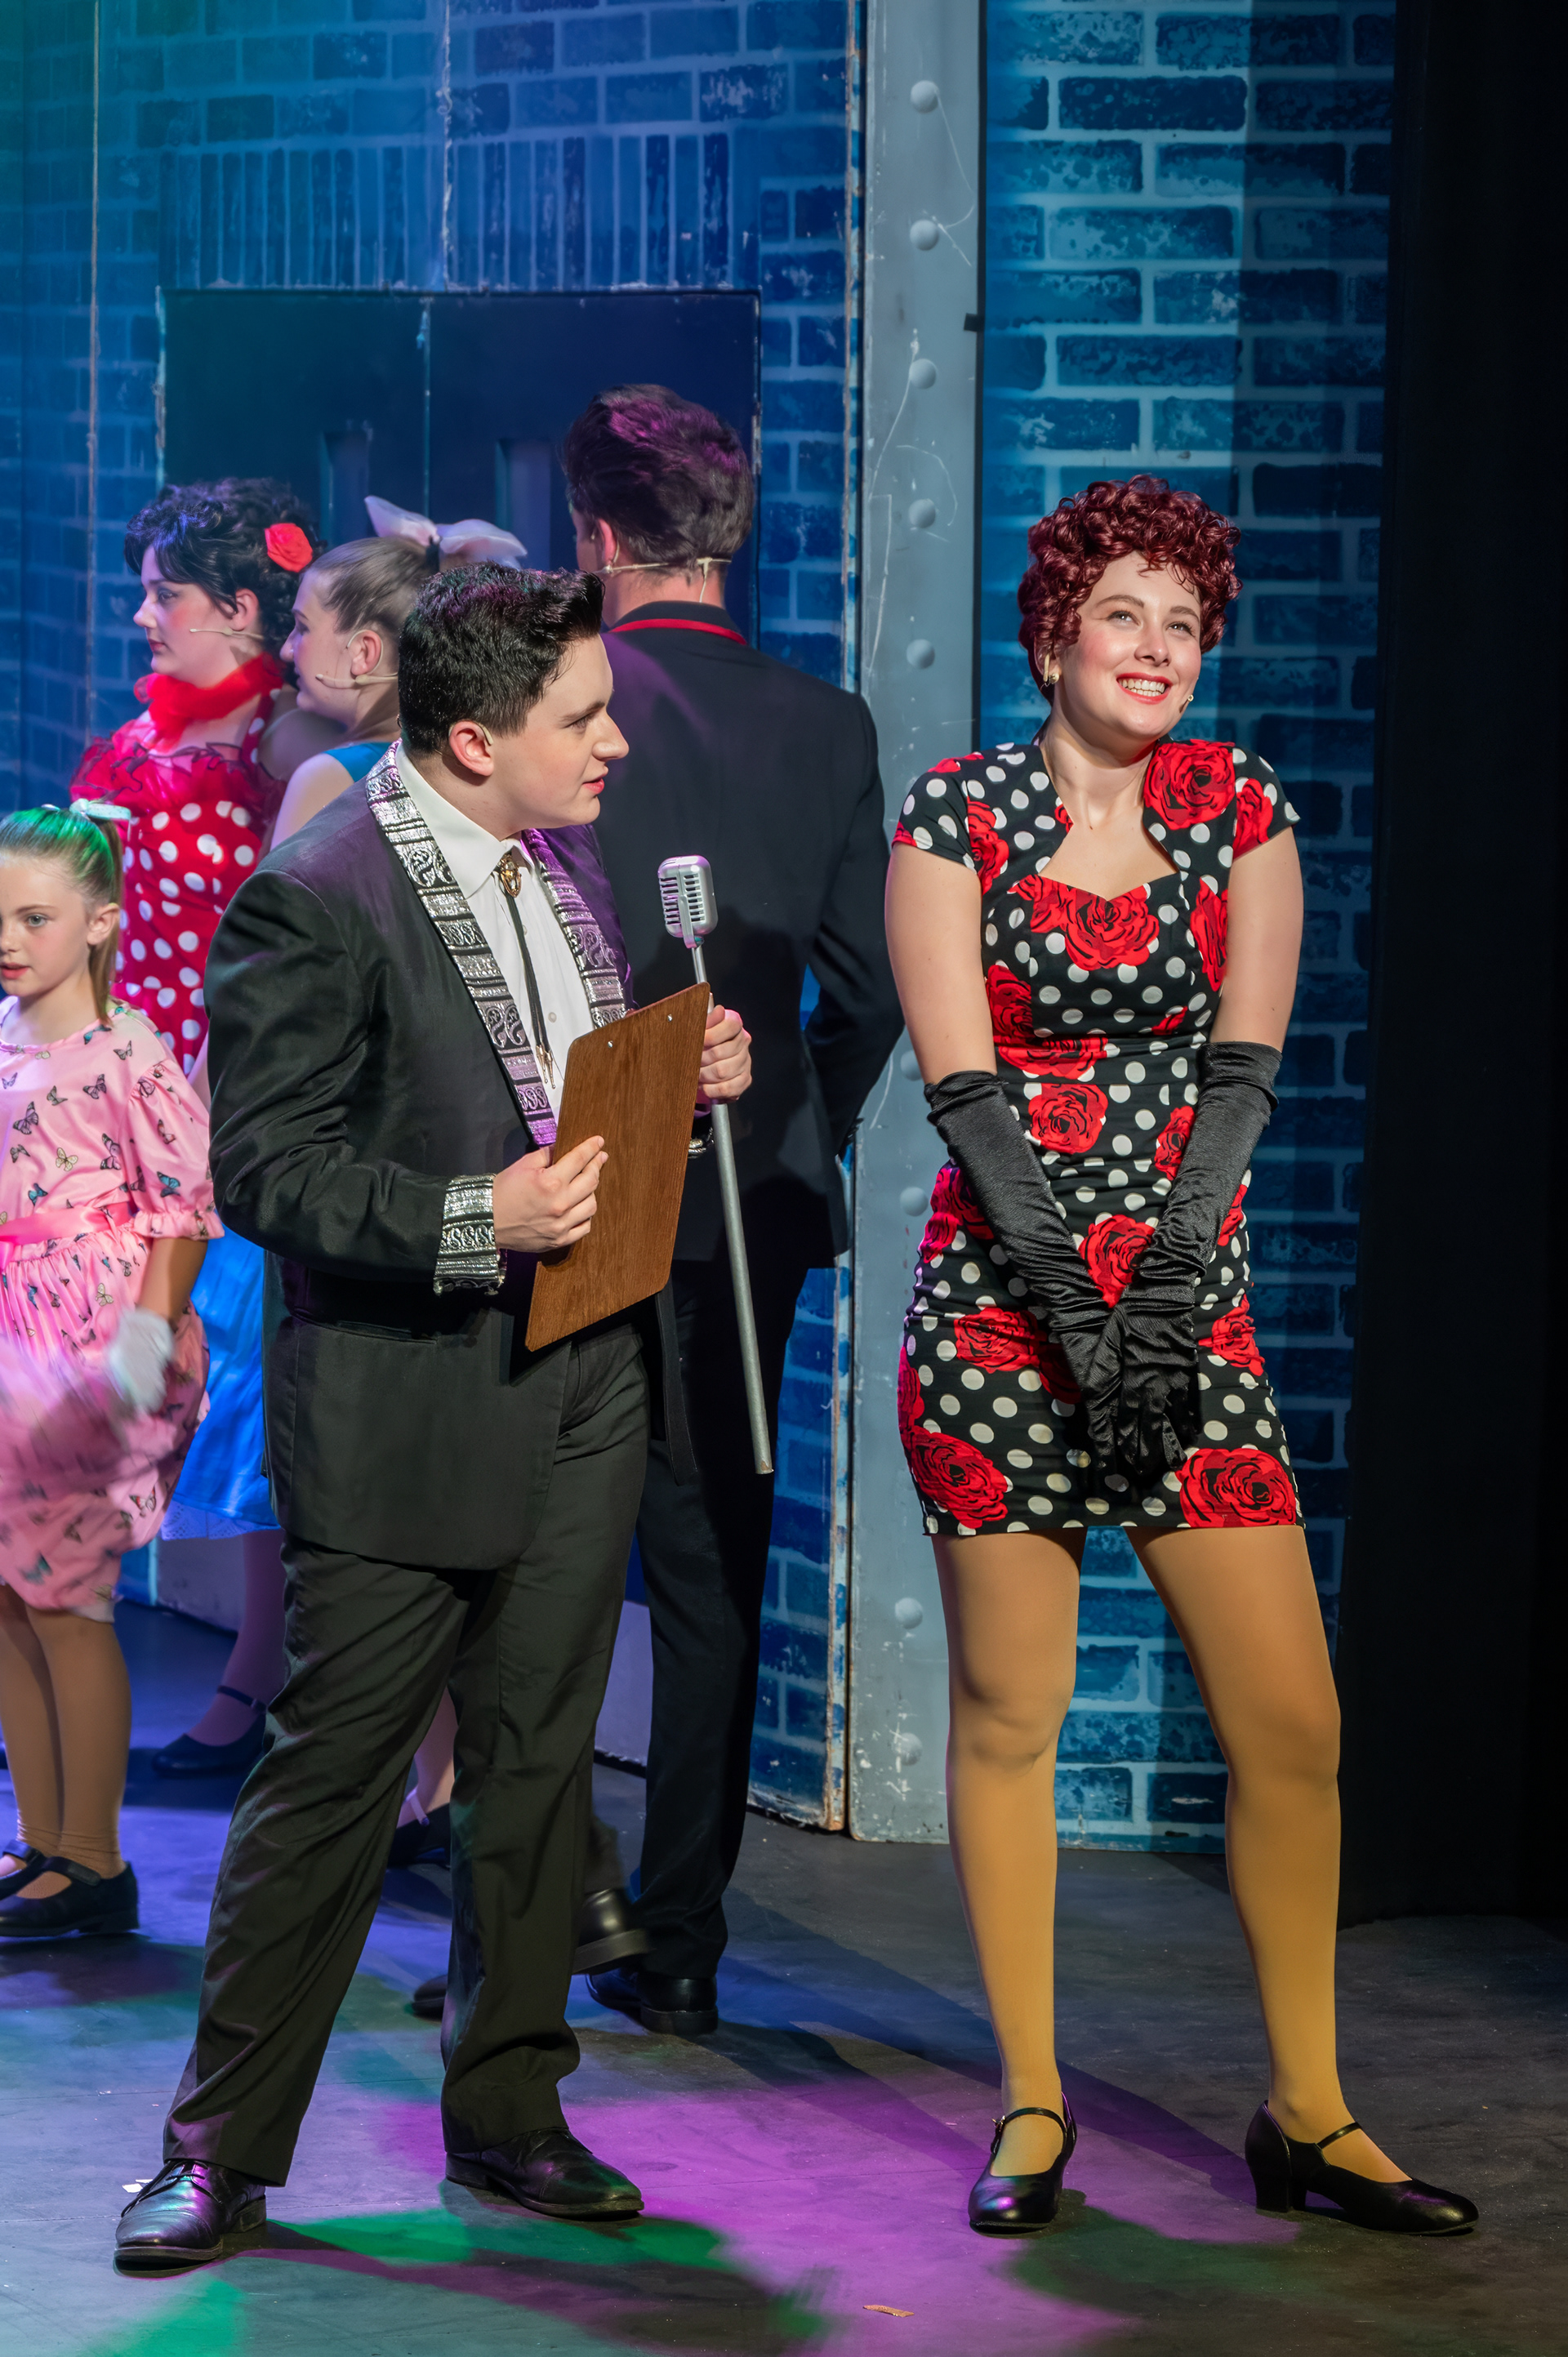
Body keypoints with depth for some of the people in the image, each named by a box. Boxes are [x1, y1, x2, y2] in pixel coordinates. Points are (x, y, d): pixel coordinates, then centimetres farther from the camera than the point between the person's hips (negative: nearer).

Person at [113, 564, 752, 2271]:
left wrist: (690, 1077, 2)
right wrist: (478, 1221, -26)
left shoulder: (565, 865, 10)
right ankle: (226, 2150, 8)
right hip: (403, 1410, -7)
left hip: (582, 1389, 7)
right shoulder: (312, 901, -15)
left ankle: (506, 2112, 25)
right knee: (333, 1775, -2)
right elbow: (263, 1172, -17)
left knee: (538, 1761, 13)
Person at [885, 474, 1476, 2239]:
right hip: (1001, 1307, -2)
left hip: (1189, 1306, 3)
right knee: (1010, 1711, 1)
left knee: (1291, 1723, -2)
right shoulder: (955, 816, 0)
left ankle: (1306, 2111, 9)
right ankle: (1031, 2107, 12)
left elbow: (1243, 1063, 2)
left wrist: (1173, 1268, -12)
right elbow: (961, 1085, -6)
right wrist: (1074, 1306, -15)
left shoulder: (1240, 813, 8)